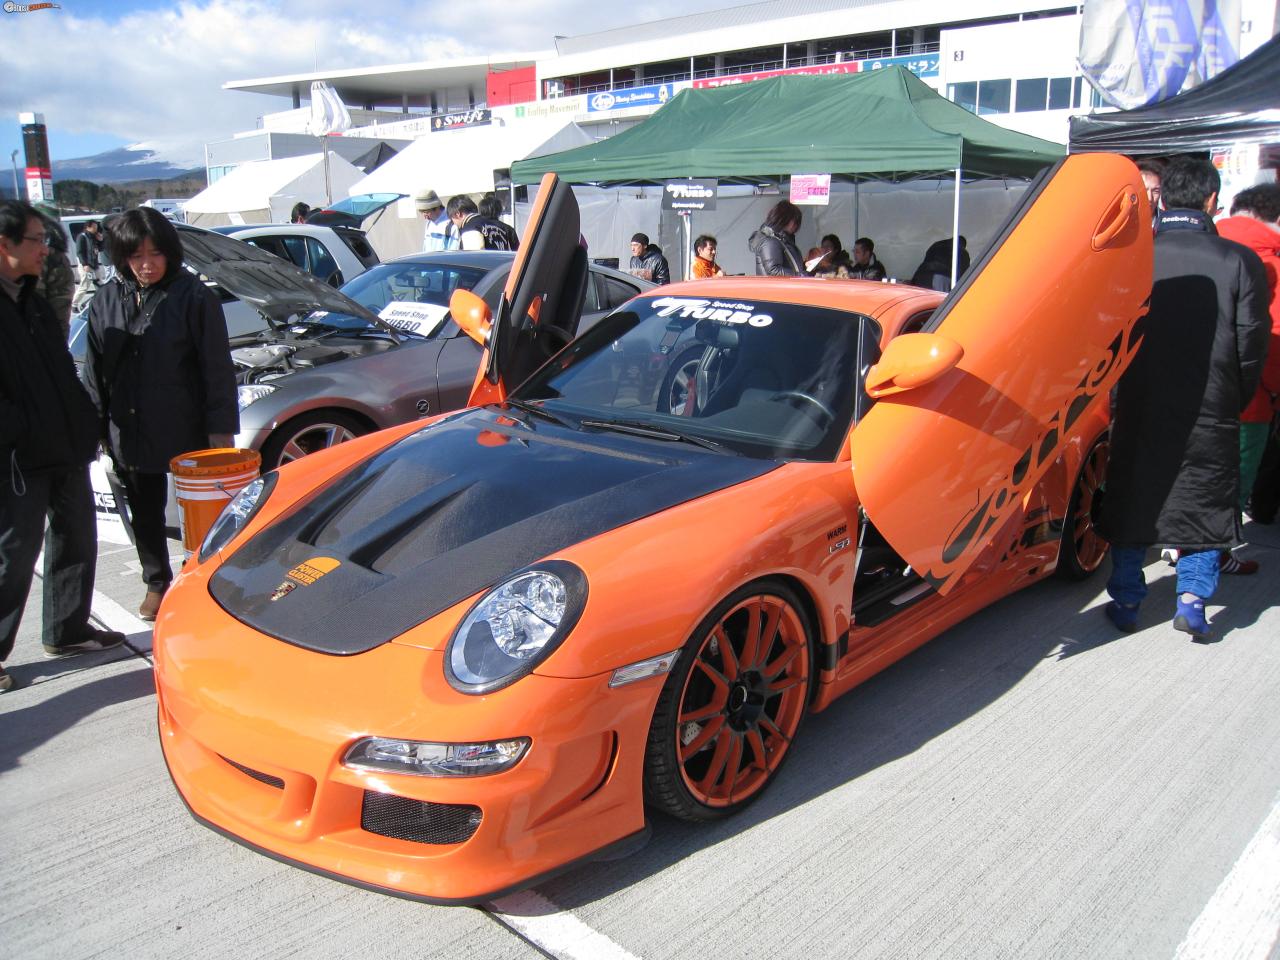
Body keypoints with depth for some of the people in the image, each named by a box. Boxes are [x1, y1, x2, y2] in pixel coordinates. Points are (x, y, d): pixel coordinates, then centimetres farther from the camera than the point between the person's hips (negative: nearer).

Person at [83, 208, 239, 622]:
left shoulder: (193, 297, -9)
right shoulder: (106, 301, 4)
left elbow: (217, 368, -10)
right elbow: (94, 369, 10)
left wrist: (221, 428, -12)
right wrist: (97, 425, 7)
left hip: (186, 430, -5)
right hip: (128, 430, 5)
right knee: (144, 512, 17)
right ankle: (156, 582, 34)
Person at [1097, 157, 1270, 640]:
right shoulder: (1240, 261, -7)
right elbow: (1252, 344, -3)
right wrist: (1235, 401, 11)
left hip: (1140, 410, 1)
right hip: (1211, 414, -1)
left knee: (1132, 498, 13)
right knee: (1204, 502, 14)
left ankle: (1126, 601, 19)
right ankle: (1192, 598, 9)